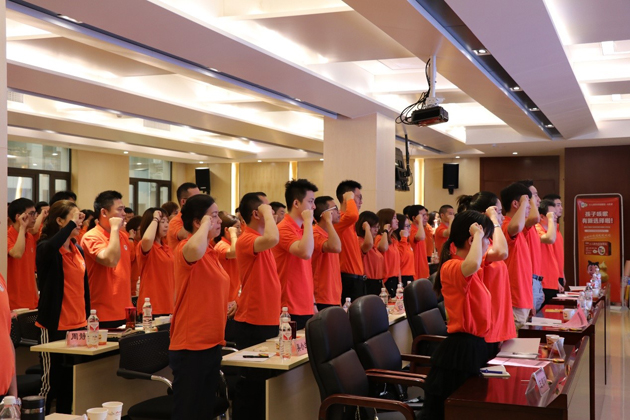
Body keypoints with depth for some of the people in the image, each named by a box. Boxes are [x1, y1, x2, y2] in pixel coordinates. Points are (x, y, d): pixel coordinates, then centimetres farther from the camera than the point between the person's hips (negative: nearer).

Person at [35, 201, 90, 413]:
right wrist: (71, 224, -27)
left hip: (78, 325, 7)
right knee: (51, 382, 0)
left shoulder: (78, 250, 11)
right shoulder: (46, 248, -10)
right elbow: (51, 247, -37)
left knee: (71, 383, 13)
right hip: (55, 326, -7)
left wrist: (87, 316, 16)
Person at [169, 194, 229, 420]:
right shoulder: (186, 248, -15)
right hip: (190, 346, -9)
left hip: (211, 344, 9)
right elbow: (195, 250, -42)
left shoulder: (210, 251, 12)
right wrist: (206, 224, -24)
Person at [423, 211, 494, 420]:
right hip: (460, 349, -10)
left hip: (474, 346, 10)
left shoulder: (468, 268, 11)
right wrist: (478, 234, -30)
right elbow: (473, 265, -41)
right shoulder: (452, 267, -20)